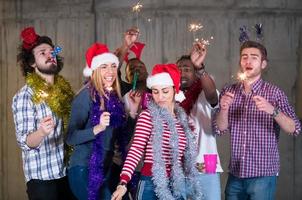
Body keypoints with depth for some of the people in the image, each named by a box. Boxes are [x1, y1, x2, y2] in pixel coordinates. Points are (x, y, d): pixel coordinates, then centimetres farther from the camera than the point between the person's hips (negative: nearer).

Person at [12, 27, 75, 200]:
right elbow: (25, 142, -18)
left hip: (69, 172, 6)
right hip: (42, 176, -6)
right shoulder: (25, 96, -11)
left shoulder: (64, 89, 6)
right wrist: (41, 132, -37)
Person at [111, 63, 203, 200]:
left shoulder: (182, 117, 9)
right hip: (152, 184, -5)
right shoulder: (147, 116, -8)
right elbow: (136, 149, -18)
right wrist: (123, 182, -26)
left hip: (178, 185, 5)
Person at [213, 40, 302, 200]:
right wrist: (224, 109, -19)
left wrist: (272, 110, -27)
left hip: (263, 174, -3)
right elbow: (220, 129, 0)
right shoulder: (229, 92, 4)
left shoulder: (273, 92, -5)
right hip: (235, 173, 3)